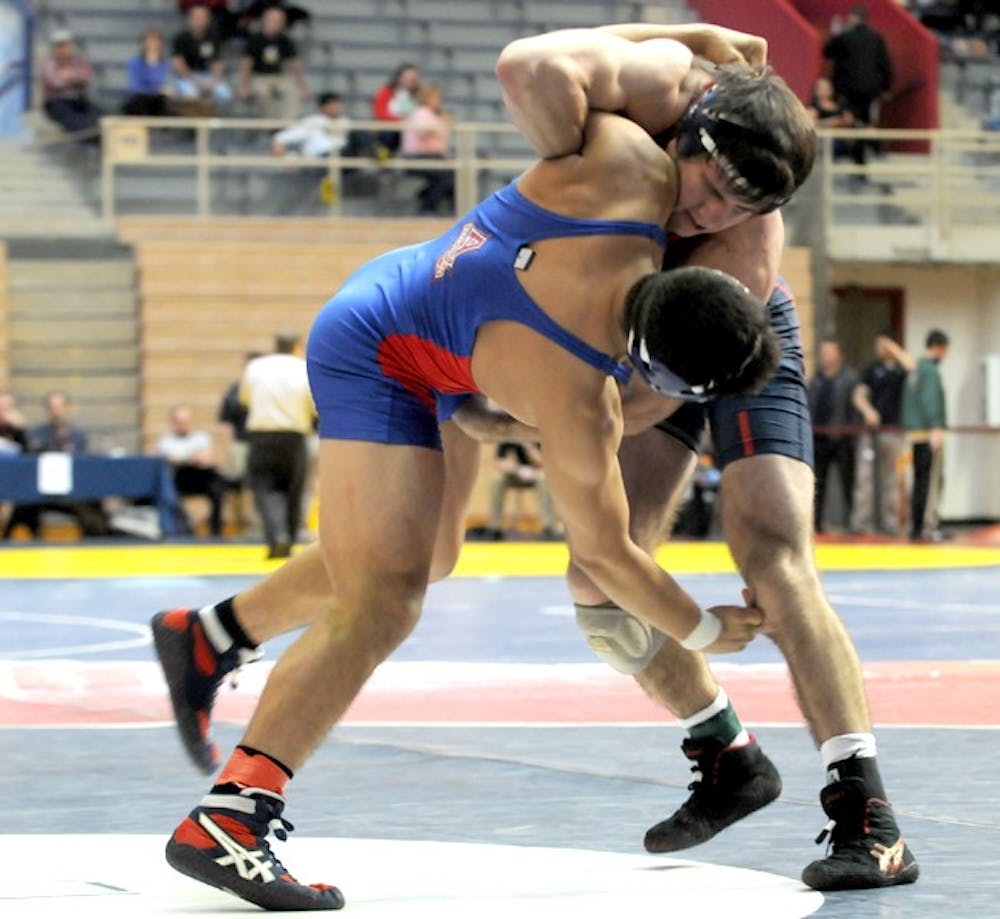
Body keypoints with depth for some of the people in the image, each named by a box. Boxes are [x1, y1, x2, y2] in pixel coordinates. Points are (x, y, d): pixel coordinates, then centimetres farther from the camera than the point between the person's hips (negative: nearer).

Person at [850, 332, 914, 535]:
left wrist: (894, 349, -8)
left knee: (891, 479, 2)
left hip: (894, 429, 0)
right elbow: (859, 395, 4)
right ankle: (860, 521, -6)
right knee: (866, 475, -5)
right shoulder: (872, 369, 11)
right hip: (873, 428, 0)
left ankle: (889, 522, 5)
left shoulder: (900, 368, 8)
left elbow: (911, 366, -16)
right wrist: (868, 411, -15)